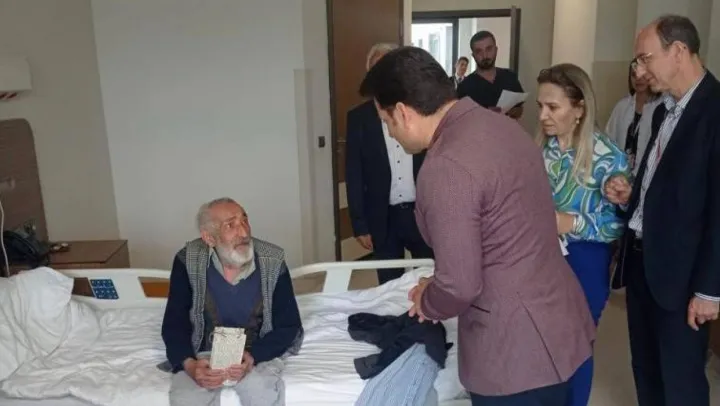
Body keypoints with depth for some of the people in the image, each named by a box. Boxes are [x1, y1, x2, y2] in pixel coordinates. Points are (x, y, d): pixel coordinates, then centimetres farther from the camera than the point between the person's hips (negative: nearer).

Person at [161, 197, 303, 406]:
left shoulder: (273, 261, -12)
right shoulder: (188, 261, -10)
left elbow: (289, 326, -6)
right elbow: (173, 324, -3)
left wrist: (252, 357, -23)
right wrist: (189, 365, -22)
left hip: (258, 353, -1)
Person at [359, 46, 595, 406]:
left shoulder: (446, 167, -26)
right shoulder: (504, 125, 3)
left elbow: (461, 286, -24)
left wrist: (427, 302, -2)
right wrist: (438, 289, 11)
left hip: (515, 348, -9)